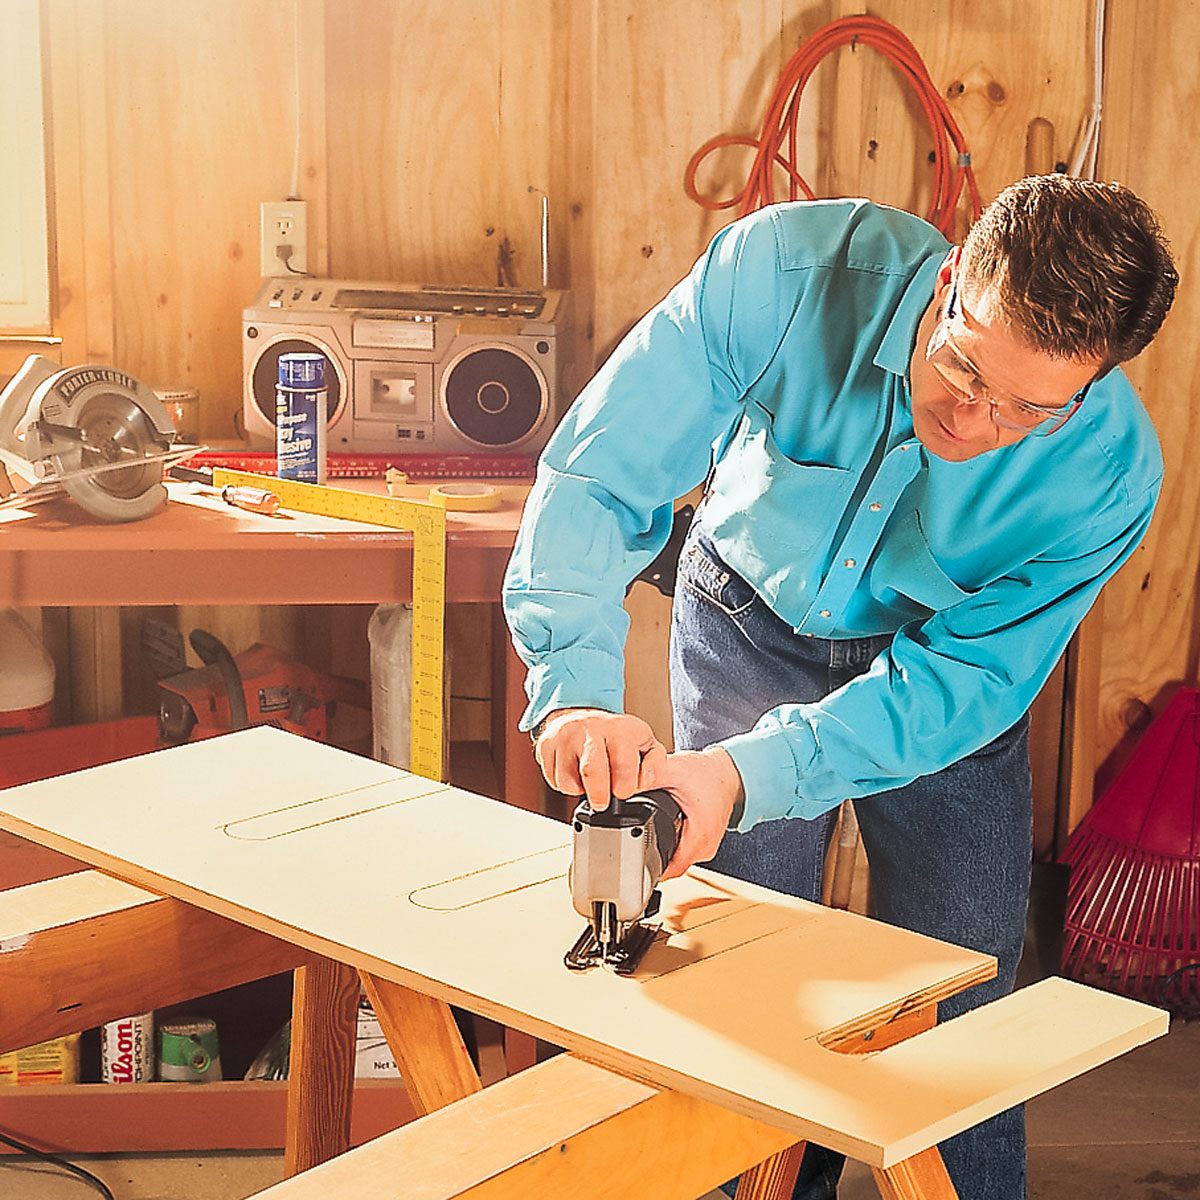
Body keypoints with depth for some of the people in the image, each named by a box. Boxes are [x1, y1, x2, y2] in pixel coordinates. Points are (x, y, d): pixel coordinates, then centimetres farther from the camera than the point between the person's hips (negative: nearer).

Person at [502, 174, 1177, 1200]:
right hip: (752, 622, 1)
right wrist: (577, 687, -43)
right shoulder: (785, 271, -33)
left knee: (957, 1011, 0)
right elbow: (599, 475, -28)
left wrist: (746, 775, -38)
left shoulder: (1108, 470, -31)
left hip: (947, 657, 0)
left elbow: (961, 676, -25)